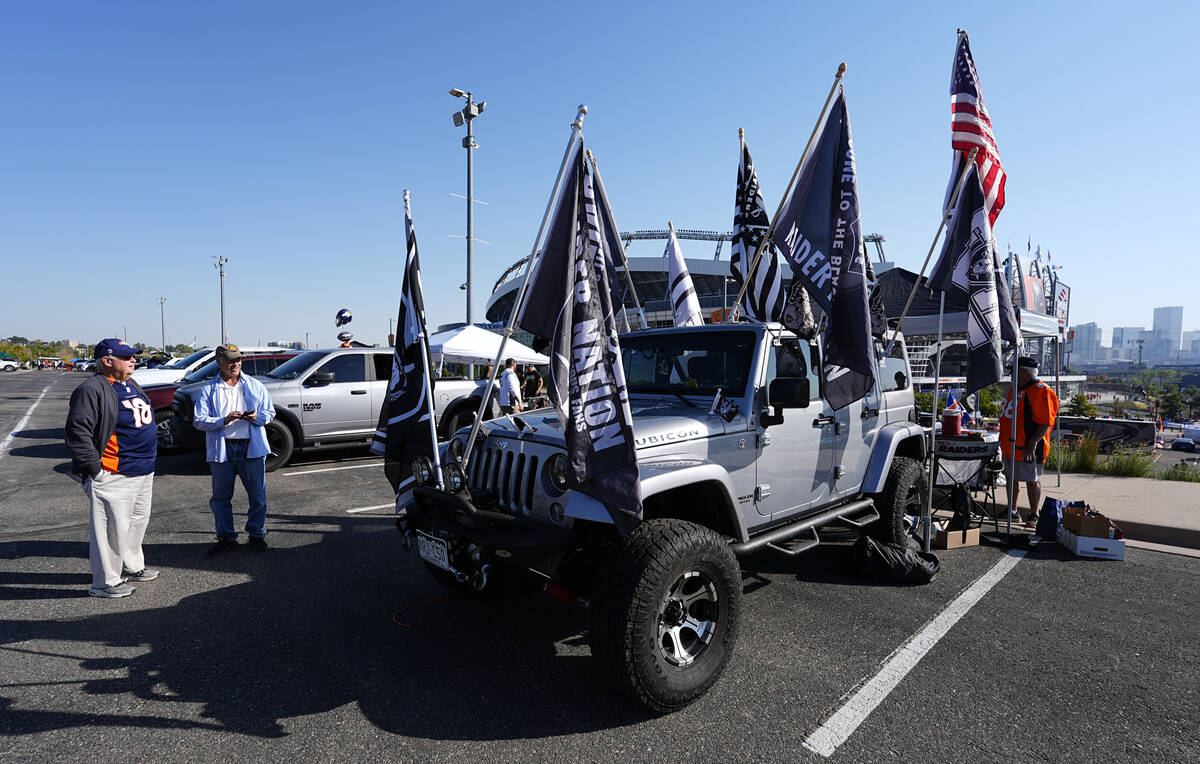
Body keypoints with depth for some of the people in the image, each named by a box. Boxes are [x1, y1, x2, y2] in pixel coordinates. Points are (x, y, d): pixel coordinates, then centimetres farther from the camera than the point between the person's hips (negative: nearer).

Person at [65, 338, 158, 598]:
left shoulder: (132, 386, 15)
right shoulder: (93, 390, -15)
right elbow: (77, 431, -20)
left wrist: (149, 464, 22)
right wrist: (94, 468, -19)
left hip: (143, 472, 10)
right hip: (114, 476, -10)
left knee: (138, 521, 20)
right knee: (113, 527, -2)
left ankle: (131, 567, 36)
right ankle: (105, 582, 10)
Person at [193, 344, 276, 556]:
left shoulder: (255, 385, 9)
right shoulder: (208, 389, 4)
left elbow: (270, 412, 11)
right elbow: (200, 421, -2)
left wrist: (257, 417, -11)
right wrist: (224, 420, -18)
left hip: (251, 447, 1)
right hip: (222, 448, 0)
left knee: (257, 495, 5)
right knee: (221, 496, 8)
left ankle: (257, 534, 21)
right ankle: (226, 537, 22)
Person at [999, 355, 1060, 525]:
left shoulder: (1041, 391, -13)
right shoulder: (1014, 389, 15)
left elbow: (1045, 423, -19)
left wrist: (1032, 443, -27)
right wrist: (1005, 440, 24)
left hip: (1028, 448, -9)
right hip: (1011, 445, 9)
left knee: (1032, 480, 1)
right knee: (1010, 478, 14)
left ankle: (1034, 515, 13)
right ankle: (1012, 511, 26)